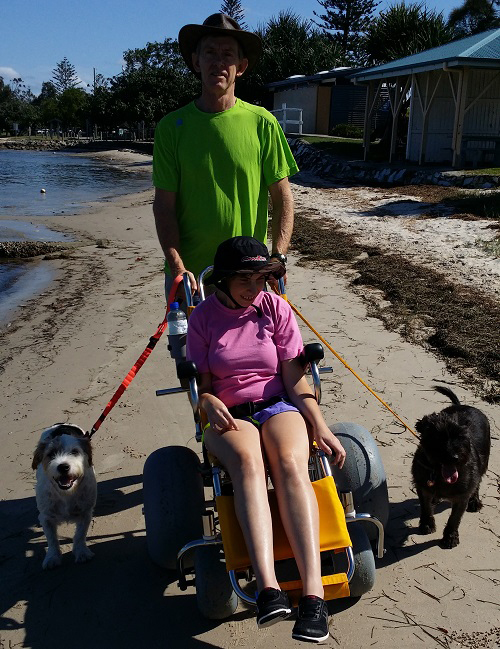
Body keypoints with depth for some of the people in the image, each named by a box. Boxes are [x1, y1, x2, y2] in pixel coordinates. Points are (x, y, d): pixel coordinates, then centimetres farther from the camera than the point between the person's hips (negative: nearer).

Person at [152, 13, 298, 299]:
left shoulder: (262, 123, -2)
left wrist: (278, 258, -12)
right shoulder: (172, 126, 0)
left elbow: (283, 198, 1)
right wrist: (177, 267, -15)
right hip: (187, 274, 1)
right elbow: (164, 204, -3)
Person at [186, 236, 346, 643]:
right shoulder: (203, 317, 4)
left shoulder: (276, 309, 6)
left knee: (291, 463, -34)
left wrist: (320, 426, -9)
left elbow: (294, 379, 3)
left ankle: (313, 592, -42)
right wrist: (210, 404, -19)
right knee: (247, 460, -36)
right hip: (229, 416, 0)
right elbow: (200, 385, 5)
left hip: (278, 407, 1)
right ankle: (268, 586, -47)